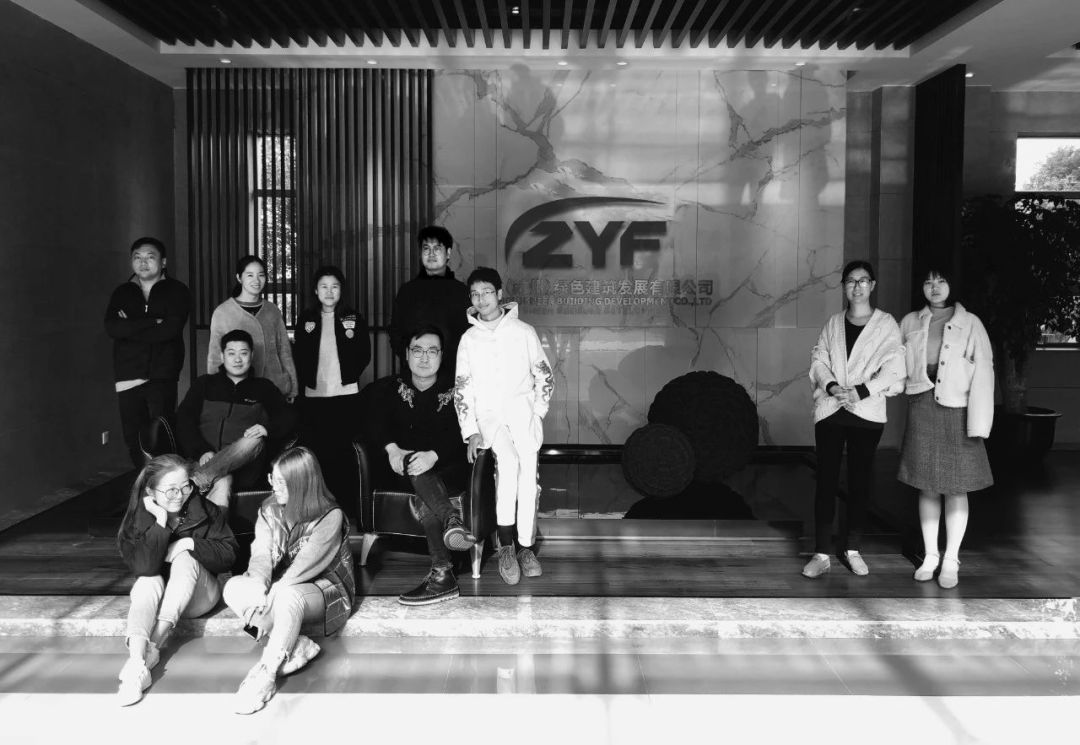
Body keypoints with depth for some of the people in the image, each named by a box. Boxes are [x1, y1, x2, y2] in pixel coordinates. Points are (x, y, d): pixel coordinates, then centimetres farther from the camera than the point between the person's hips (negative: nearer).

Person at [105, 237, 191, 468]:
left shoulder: (176, 290, 5)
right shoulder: (122, 293, 14)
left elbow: (171, 329, -11)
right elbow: (111, 327, -4)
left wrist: (130, 328, -5)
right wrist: (152, 322, -12)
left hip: (162, 376, -3)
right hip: (128, 376, 4)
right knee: (133, 438, 5)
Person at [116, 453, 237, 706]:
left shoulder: (206, 512, -8)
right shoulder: (137, 518, -10)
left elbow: (228, 555, -9)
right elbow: (144, 567, -25)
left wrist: (190, 544, -22)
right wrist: (161, 521, -31)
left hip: (198, 595, 0)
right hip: (156, 595, 0)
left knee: (184, 559, -28)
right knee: (148, 581, -32)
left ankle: (155, 643, -31)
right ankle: (137, 661, -48)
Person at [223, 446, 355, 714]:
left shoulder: (330, 517, -18)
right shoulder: (270, 510, -1)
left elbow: (304, 567, -24)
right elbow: (262, 555, -12)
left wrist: (267, 602, -31)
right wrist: (259, 588, -32)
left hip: (323, 588, -6)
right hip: (280, 589, 6)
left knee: (287, 596, -40)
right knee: (234, 588, -23)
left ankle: (267, 672, -35)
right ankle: (297, 646, -25)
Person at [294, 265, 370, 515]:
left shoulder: (354, 318, 5)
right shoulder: (306, 319, 10)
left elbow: (364, 354, 5)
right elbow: (299, 355, 10)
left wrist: (350, 376, -3)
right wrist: (307, 379, -1)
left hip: (346, 394, -2)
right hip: (314, 395, 2)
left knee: (345, 454, -1)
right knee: (316, 454, 3)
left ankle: (348, 511, 5)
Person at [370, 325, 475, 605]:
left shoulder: (455, 390, 4)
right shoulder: (390, 388, 12)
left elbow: (461, 433, -11)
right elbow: (377, 420, -4)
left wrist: (433, 455, -32)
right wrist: (392, 448, -27)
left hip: (449, 467, -1)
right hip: (403, 467, 1)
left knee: (422, 499, -34)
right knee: (416, 468, -37)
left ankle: (442, 575, -45)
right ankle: (452, 520, -55)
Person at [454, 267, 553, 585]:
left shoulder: (524, 332, 9)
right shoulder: (469, 339, 12)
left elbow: (544, 377, 12)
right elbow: (462, 389, 9)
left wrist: (538, 413, -1)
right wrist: (471, 431, -3)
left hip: (521, 407, 0)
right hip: (487, 413, 0)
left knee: (528, 464, -28)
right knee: (508, 461, -30)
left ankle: (525, 546, -20)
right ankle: (506, 545, -24)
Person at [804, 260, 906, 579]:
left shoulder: (886, 324, 1)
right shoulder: (833, 323, 11)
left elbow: (893, 370, -7)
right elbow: (818, 359, 5)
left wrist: (860, 391, -18)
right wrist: (831, 386, -13)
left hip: (867, 412, -2)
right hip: (829, 410, 2)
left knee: (860, 480, 6)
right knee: (826, 480, -1)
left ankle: (852, 549, 19)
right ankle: (821, 553, 3)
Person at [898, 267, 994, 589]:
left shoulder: (969, 323, 0)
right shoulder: (910, 323, 9)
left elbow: (983, 371, -5)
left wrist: (979, 422, -12)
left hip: (956, 409, -2)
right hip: (922, 408, 2)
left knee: (956, 488, 3)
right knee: (927, 486, 7)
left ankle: (951, 561, 12)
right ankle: (930, 556, 18)